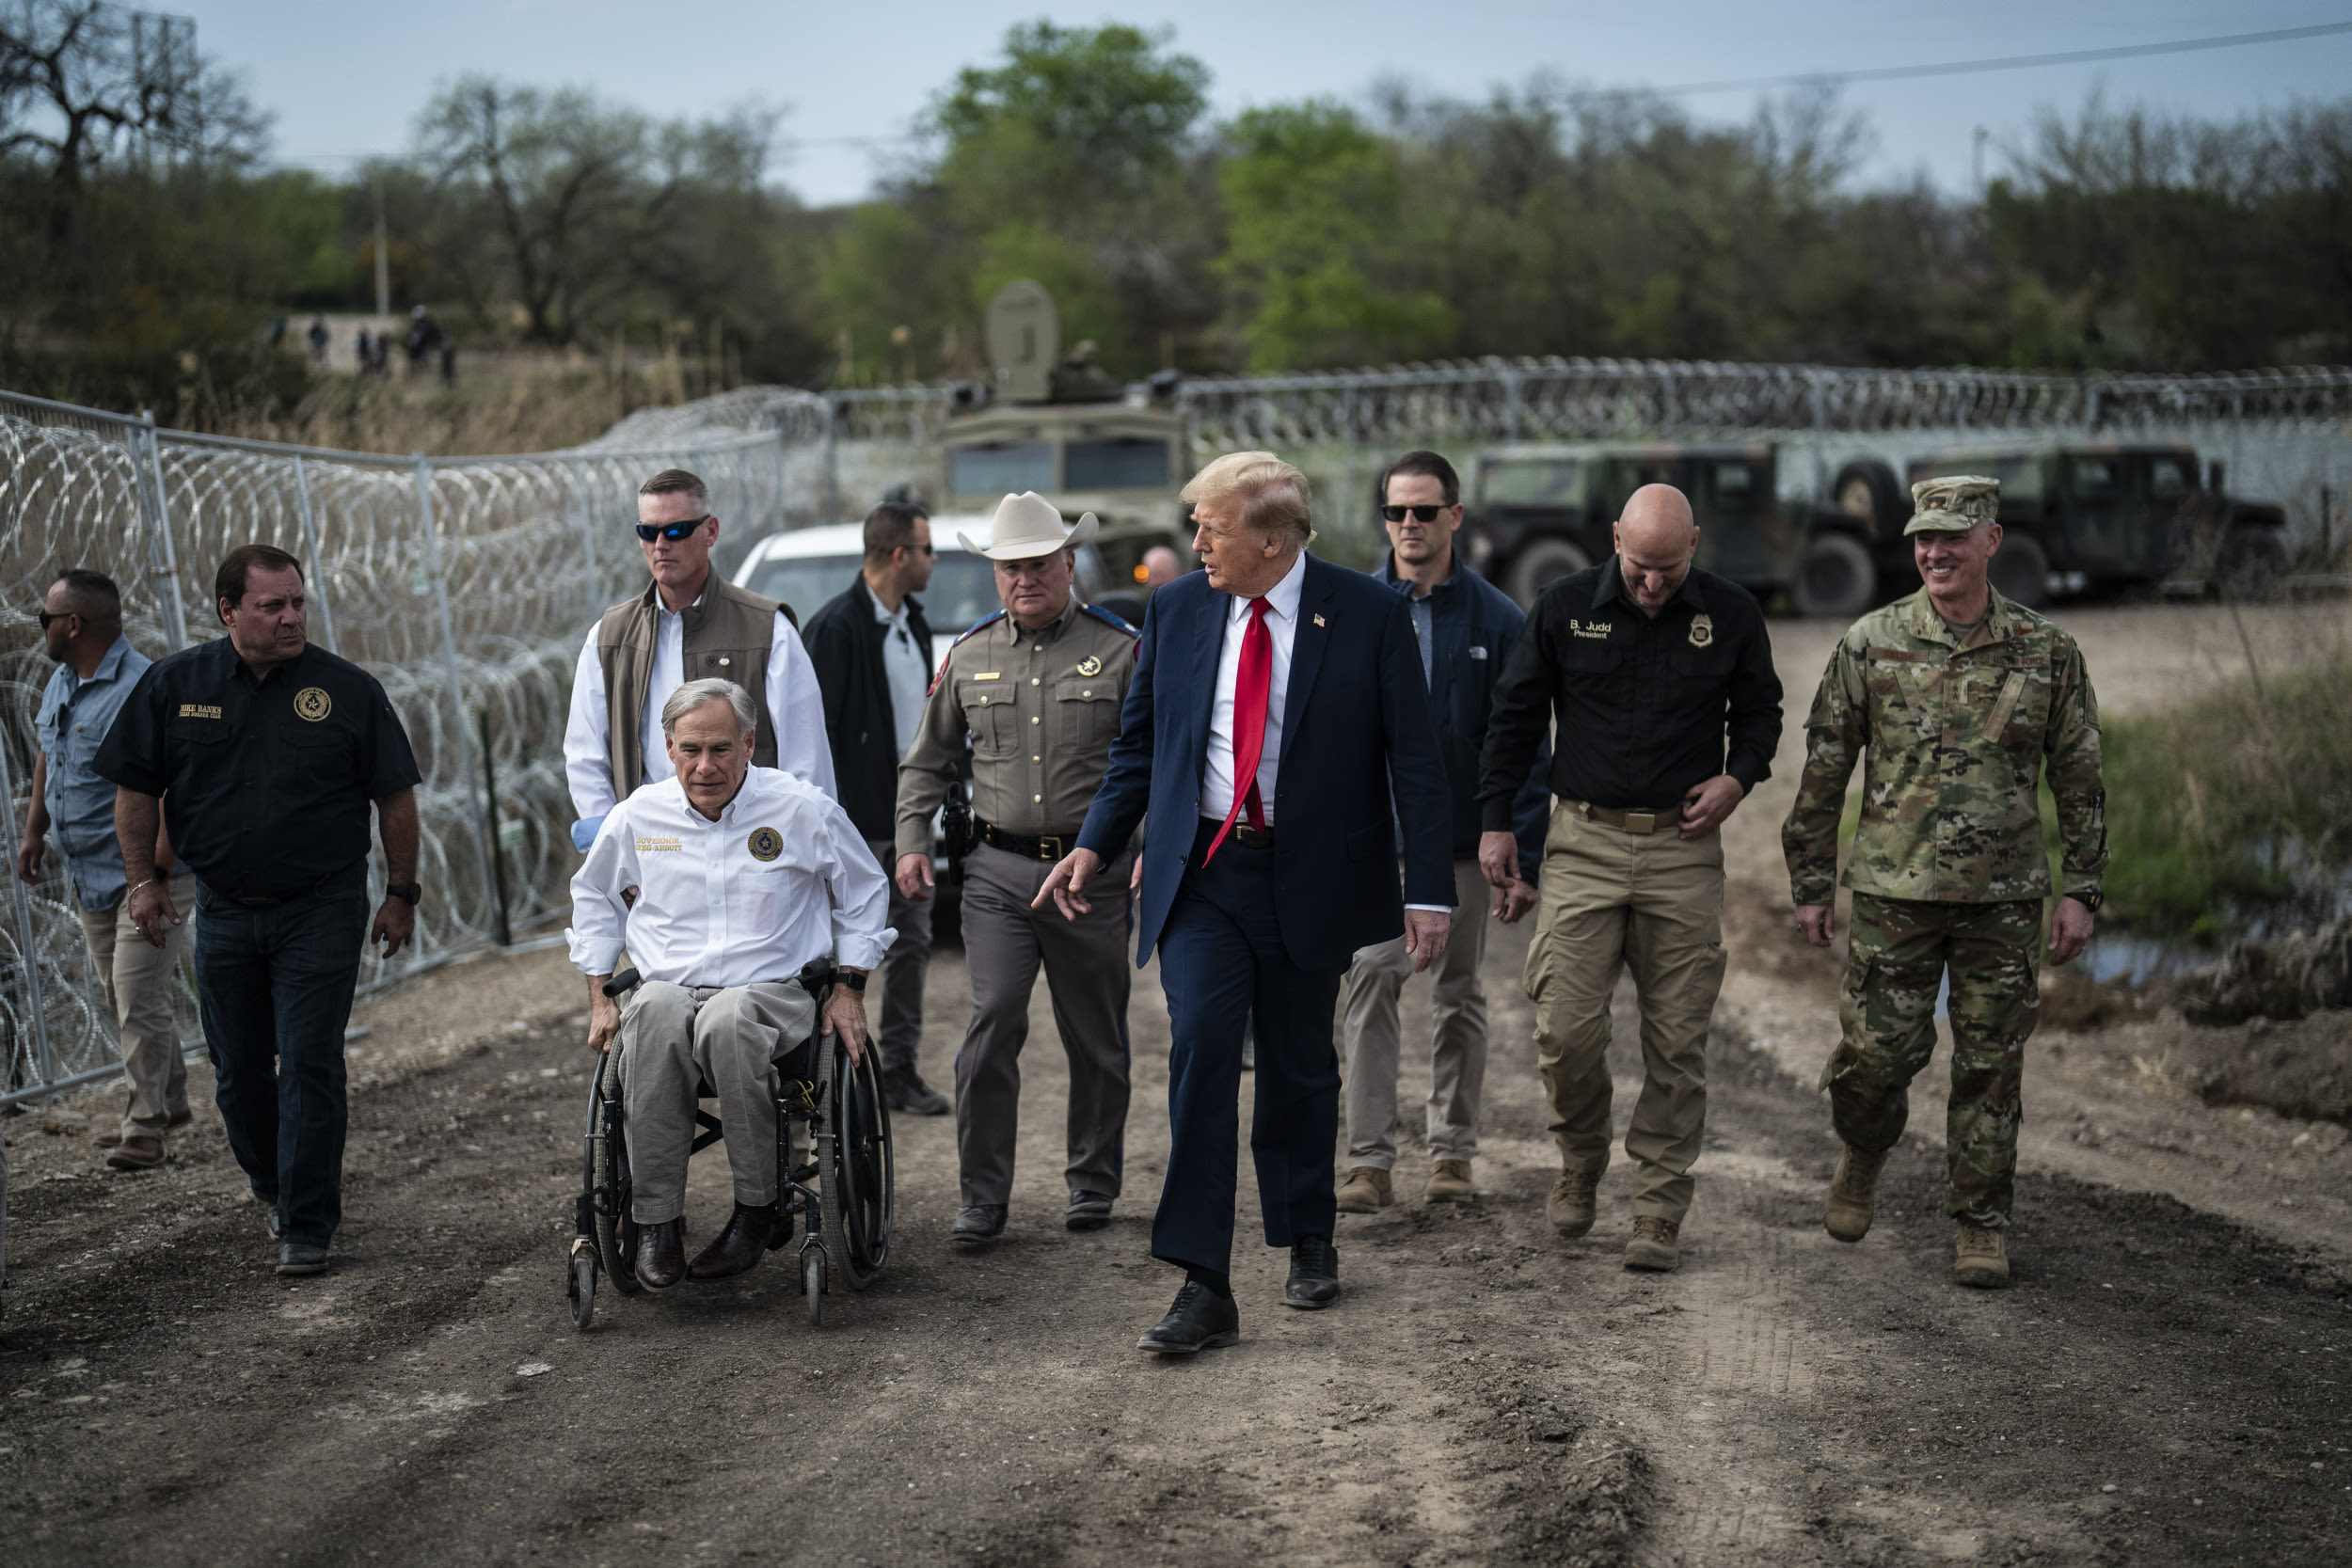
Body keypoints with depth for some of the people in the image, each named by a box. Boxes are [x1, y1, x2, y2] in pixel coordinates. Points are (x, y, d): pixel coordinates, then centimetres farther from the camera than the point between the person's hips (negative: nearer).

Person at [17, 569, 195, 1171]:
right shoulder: (63, 682, 9)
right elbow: (47, 757, 24)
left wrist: (158, 864, -27)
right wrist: (33, 832, 20)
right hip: (89, 876, 10)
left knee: (138, 998, -8)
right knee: (123, 997, 17)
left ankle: (145, 1126, 0)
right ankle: (169, 1100, 31)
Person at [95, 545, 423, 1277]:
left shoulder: (348, 690, -4)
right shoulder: (173, 685, 1)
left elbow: (395, 797, 2)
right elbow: (136, 789, 9)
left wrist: (401, 893, 2)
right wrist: (143, 879, 4)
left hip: (322, 910, -3)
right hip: (223, 910, 3)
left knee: (309, 1065, -8)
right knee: (238, 1072, 10)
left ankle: (307, 1227, -2)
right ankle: (278, 1192, 32)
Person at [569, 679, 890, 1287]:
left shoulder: (802, 809, 3)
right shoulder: (637, 816, 8)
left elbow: (863, 894, 18)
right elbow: (594, 897, 27)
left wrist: (849, 988, 10)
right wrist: (599, 998, 18)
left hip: (769, 991, -2)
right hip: (668, 985, 2)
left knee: (729, 1020, -41)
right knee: (655, 1013, -39)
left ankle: (757, 1209, -26)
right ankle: (657, 1220, -31)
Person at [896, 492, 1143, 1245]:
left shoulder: (1119, 650, 1)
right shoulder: (969, 656, 9)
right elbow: (928, 760, 18)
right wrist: (912, 840, 8)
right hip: (998, 870, 1)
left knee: (1096, 1038, 8)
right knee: (992, 1023, -8)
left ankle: (1092, 1182, 24)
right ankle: (983, 1195, -1)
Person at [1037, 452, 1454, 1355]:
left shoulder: (1368, 617, -6)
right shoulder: (1176, 612, 4)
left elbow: (1414, 761, -4)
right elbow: (1139, 740, 13)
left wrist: (1429, 892, -7)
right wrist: (1095, 845, 2)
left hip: (1310, 877, -1)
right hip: (1201, 875, 1)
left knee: (1301, 1068, 12)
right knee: (1201, 1052, -13)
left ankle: (1308, 1243, 36)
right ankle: (1204, 1288, -12)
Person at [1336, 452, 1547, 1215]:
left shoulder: (1495, 619, 0)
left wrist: (1526, 859, -5)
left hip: (1463, 840, 0)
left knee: (1461, 995, 9)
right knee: (1368, 987, -10)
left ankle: (1452, 1152, 20)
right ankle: (1369, 1159, -7)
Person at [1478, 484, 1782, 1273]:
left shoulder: (1730, 614, 2)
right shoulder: (1565, 607, 0)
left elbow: (1759, 710, 16)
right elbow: (1515, 715, 8)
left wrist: (1738, 777, -3)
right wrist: (1495, 820, 5)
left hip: (1684, 848, 0)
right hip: (1584, 843, 0)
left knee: (1677, 1040, 0)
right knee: (1565, 1027, -6)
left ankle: (1658, 1209, 9)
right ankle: (1581, 1160, 21)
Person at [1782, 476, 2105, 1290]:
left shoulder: (2046, 651, 2)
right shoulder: (1871, 644, -1)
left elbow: (2079, 778, 8)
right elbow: (1823, 770, 4)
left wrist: (2081, 890, 3)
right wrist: (1810, 883, 3)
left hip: (2004, 897, 1)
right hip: (1892, 889, 0)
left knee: (1991, 1067, 3)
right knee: (1876, 1054, 0)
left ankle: (1981, 1225, 14)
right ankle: (1862, 1159, 31)